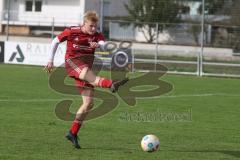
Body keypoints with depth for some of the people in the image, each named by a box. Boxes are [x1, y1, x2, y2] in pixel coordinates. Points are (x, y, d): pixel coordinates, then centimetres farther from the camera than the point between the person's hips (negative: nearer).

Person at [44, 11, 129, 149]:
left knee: (89, 103, -3)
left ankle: (73, 133, 8)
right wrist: (51, 61, 10)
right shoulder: (71, 32, -1)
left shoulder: (97, 35, 4)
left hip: (85, 68, 5)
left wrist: (98, 45, -42)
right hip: (72, 62, -5)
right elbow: (55, 42, 11)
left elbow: (104, 45, -18)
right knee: (88, 74, -39)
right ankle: (112, 84, -70)